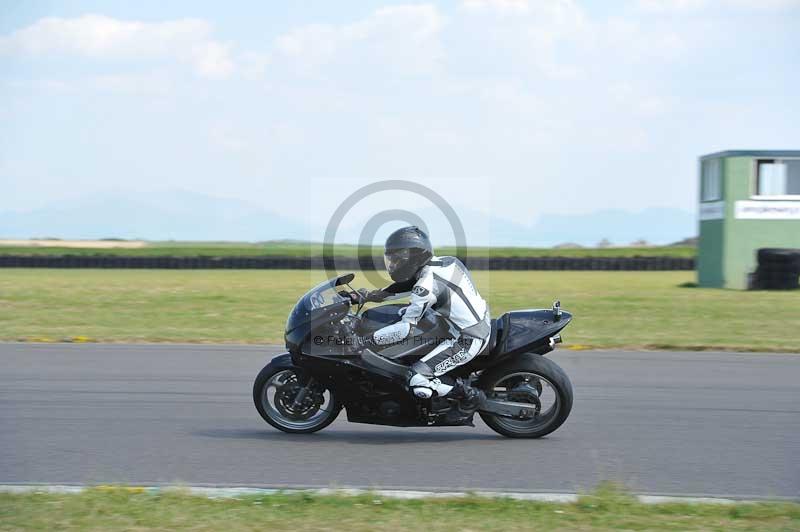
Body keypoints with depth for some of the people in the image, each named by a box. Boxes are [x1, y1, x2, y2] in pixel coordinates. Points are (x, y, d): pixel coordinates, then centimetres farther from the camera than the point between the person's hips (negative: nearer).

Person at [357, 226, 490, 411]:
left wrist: (364, 340, -19)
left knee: (418, 381, -17)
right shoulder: (446, 262, 2)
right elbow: (409, 283, 18)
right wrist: (380, 294, 11)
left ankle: (470, 395, 1)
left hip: (467, 340, -9)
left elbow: (405, 329, -23)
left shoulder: (428, 284, -23)